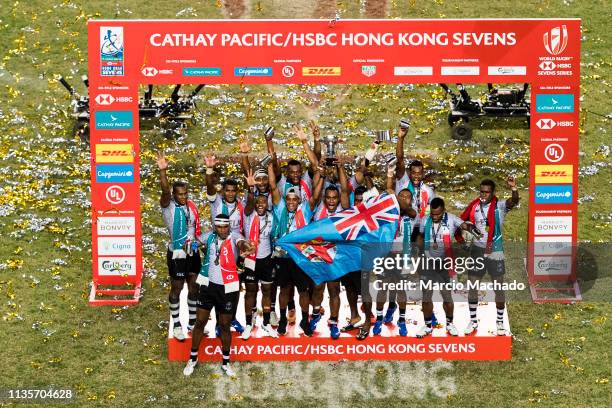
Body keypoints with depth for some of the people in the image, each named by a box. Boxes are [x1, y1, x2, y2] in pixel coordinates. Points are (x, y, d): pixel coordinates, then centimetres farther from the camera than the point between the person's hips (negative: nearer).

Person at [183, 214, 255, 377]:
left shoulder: (233, 236, -11)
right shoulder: (210, 236, -1)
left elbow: (241, 242, -34)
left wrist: (245, 247, -56)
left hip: (228, 288, -2)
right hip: (208, 284, 2)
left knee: (225, 325, 9)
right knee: (200, 322, 6)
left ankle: (226, 363, 24)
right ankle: (193, 358, 24)